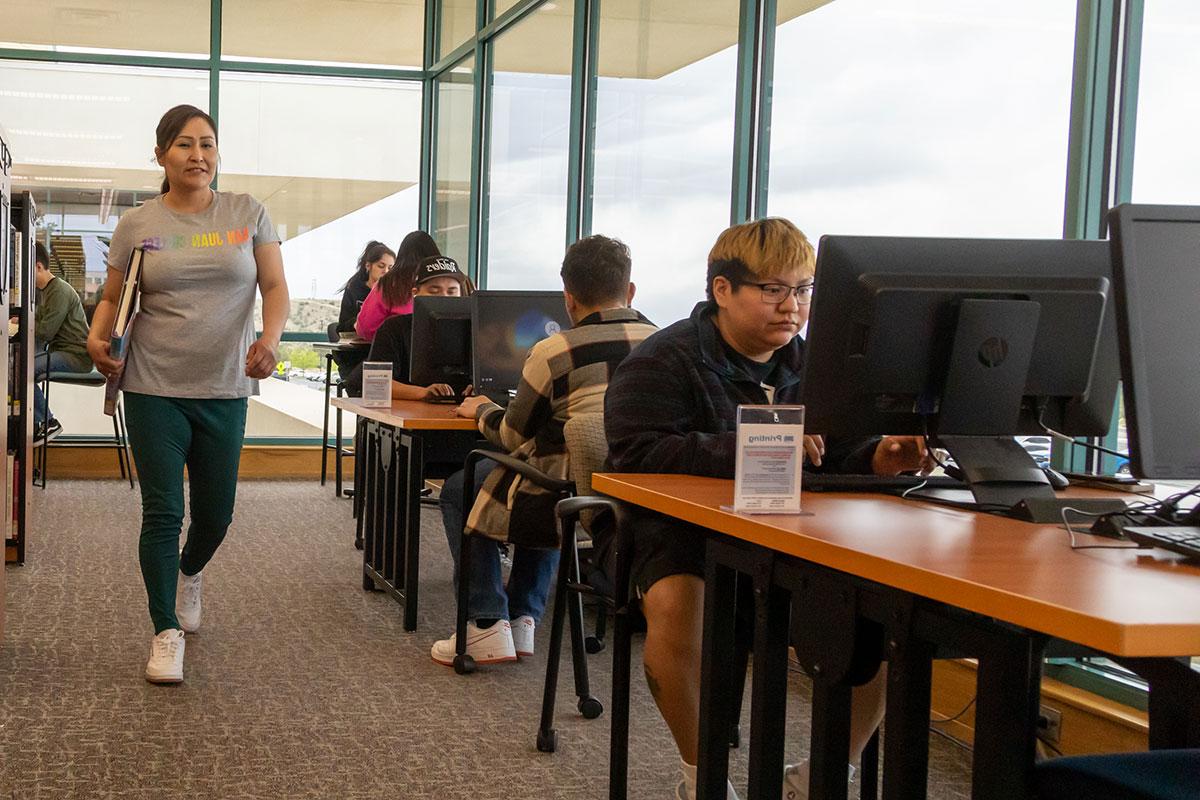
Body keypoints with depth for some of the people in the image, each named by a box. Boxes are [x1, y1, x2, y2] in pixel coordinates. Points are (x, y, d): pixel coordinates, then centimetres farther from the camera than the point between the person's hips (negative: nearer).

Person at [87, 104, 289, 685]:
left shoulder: (248, 214, 4)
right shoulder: (137, 224, 4)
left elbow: (275, 287, 1)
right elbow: (113, 297, 10)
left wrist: (270, 339, -18)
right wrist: (97, 337, -11)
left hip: (225, 390, 1)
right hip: (154, 389, -1)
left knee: (215, 514, 11)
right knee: (162, 512, -4)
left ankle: (189, 573, 45)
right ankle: (166, 632, 7)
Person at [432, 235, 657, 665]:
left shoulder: (554, 351, -13)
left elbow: (513, 437, 0)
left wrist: (483, 411, 21)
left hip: (571, 504, -6)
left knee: (458, 491, 21)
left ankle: (486, 625, 14)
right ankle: (523, 620, 33)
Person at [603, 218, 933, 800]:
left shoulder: (810, 365, 13)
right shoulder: (666, 361, -5)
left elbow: (837, 457, 12)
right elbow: (637, 454, -20)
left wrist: (876, 458, -13)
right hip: (684, 532, -5)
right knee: (676, 602, -36)